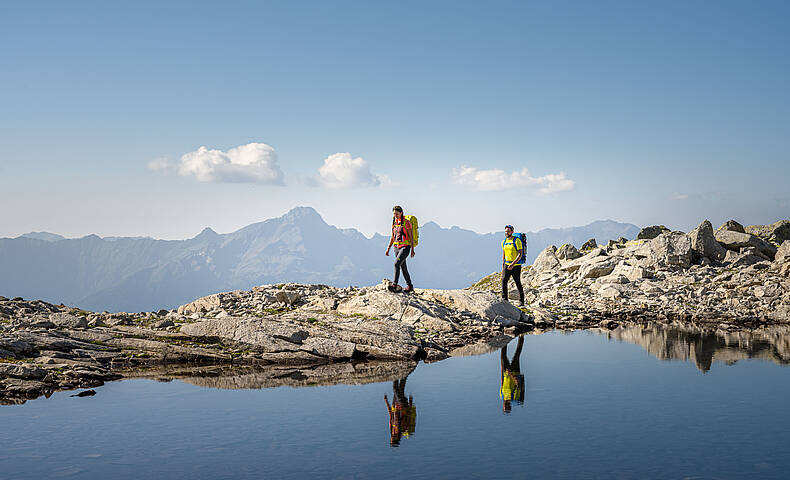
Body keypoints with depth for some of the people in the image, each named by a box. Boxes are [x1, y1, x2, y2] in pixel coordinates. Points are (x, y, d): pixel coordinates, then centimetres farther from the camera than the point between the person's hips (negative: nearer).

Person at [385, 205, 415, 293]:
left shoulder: (406, 222, -7)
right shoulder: (394, 223, 11)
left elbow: (411, 236, -7)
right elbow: (392, 237, 18)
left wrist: (412, 250, -10)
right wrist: (388, 248, 13)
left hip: (405, 247, -7)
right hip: (397, 248, 7)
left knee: (397, 263, -24)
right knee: (403, 268, 11)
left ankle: (394, 285, -28)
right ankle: (409, 286, 23)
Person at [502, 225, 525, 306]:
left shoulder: (517, 240, -11)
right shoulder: (504, 242, 9)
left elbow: (520, 254, -16)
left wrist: (513, 264, -24)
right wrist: (503, 266, 14)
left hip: (516, 265, -5)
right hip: (507, 265, 5)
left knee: (518, 283, 0)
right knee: (504, 281, -9)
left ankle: (521, 301, 11)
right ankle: (504, 299, -5)